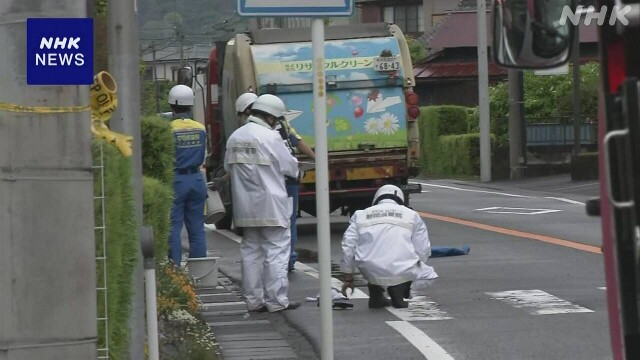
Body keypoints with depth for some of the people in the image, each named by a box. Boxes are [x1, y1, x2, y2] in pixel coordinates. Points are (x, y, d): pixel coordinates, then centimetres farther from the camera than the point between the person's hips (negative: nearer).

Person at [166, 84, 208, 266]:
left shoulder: (168, 129, -12)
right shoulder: (200, 129, 3)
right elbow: (203, 157, 10)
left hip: (176, 180, -5)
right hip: (197, 179, 5)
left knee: (173, 228, 0)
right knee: (197, 228, 10)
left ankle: (175, 269, -2)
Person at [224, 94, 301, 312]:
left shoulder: (235, 137, 7)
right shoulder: (270, 137, -13)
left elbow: (228, 167, 11)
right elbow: (289, 166, -7)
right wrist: (296, 166, 15)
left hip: (245, 206, 7)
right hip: (270, 206, -7)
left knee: (251, 250, 12)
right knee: (276, 250, -1)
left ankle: (253, 300, 13)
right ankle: (276, 300, -2)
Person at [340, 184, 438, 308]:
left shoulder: (361, 215, 16)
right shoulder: (412, 215, 13)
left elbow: (348, 247, 14)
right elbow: (423, 250, 11)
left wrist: (348, 278, 24)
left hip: (371, 274, 2)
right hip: (402, 273, -2)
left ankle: (376, 297, 25)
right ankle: (398, 288, 4)